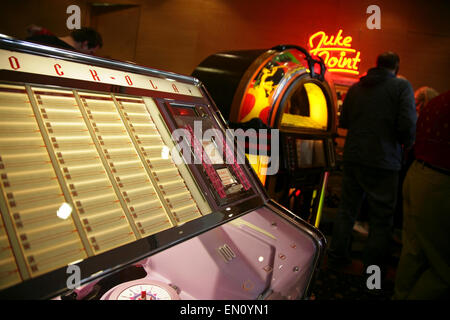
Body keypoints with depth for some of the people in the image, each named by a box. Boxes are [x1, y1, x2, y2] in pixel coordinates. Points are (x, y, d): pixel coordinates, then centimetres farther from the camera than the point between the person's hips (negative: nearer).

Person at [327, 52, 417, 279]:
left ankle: (337, 258, 30)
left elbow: (343, 122, 12)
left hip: (352, 158, 5)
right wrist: (407, 144, 4)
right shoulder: (402, 86, -4)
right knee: (381, 219, 7)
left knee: (347, 209, 17)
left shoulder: (356, 88, 10)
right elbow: (408, 124, -14)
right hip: (383, 162, -5)